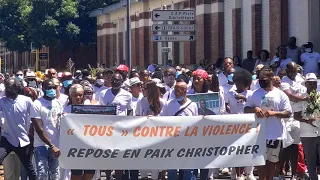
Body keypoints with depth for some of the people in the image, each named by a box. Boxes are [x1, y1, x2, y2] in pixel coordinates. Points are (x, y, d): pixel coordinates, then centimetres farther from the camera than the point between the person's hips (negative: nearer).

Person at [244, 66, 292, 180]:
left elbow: (288, 113, -1)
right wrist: (255, 109, -13)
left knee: (272, 160, 10)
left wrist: (273, 113, -16)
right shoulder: (255, 94, 5)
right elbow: (246, 109, 8)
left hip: (275, 134, 0)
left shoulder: (280, 95, 1)